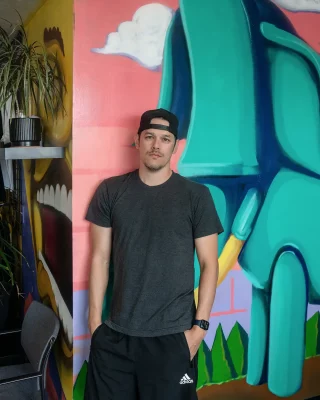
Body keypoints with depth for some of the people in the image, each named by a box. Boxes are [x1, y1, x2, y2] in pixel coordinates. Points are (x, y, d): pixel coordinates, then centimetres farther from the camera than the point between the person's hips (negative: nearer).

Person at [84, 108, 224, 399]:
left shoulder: (197, 195, -3)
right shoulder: (110, 191, 1)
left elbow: (209, 264, -2)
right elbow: (100, 258, 3)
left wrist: (200, 326, -6)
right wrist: (95, 319, 1)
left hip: (174, 335, -1)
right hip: (115, 333, 2)